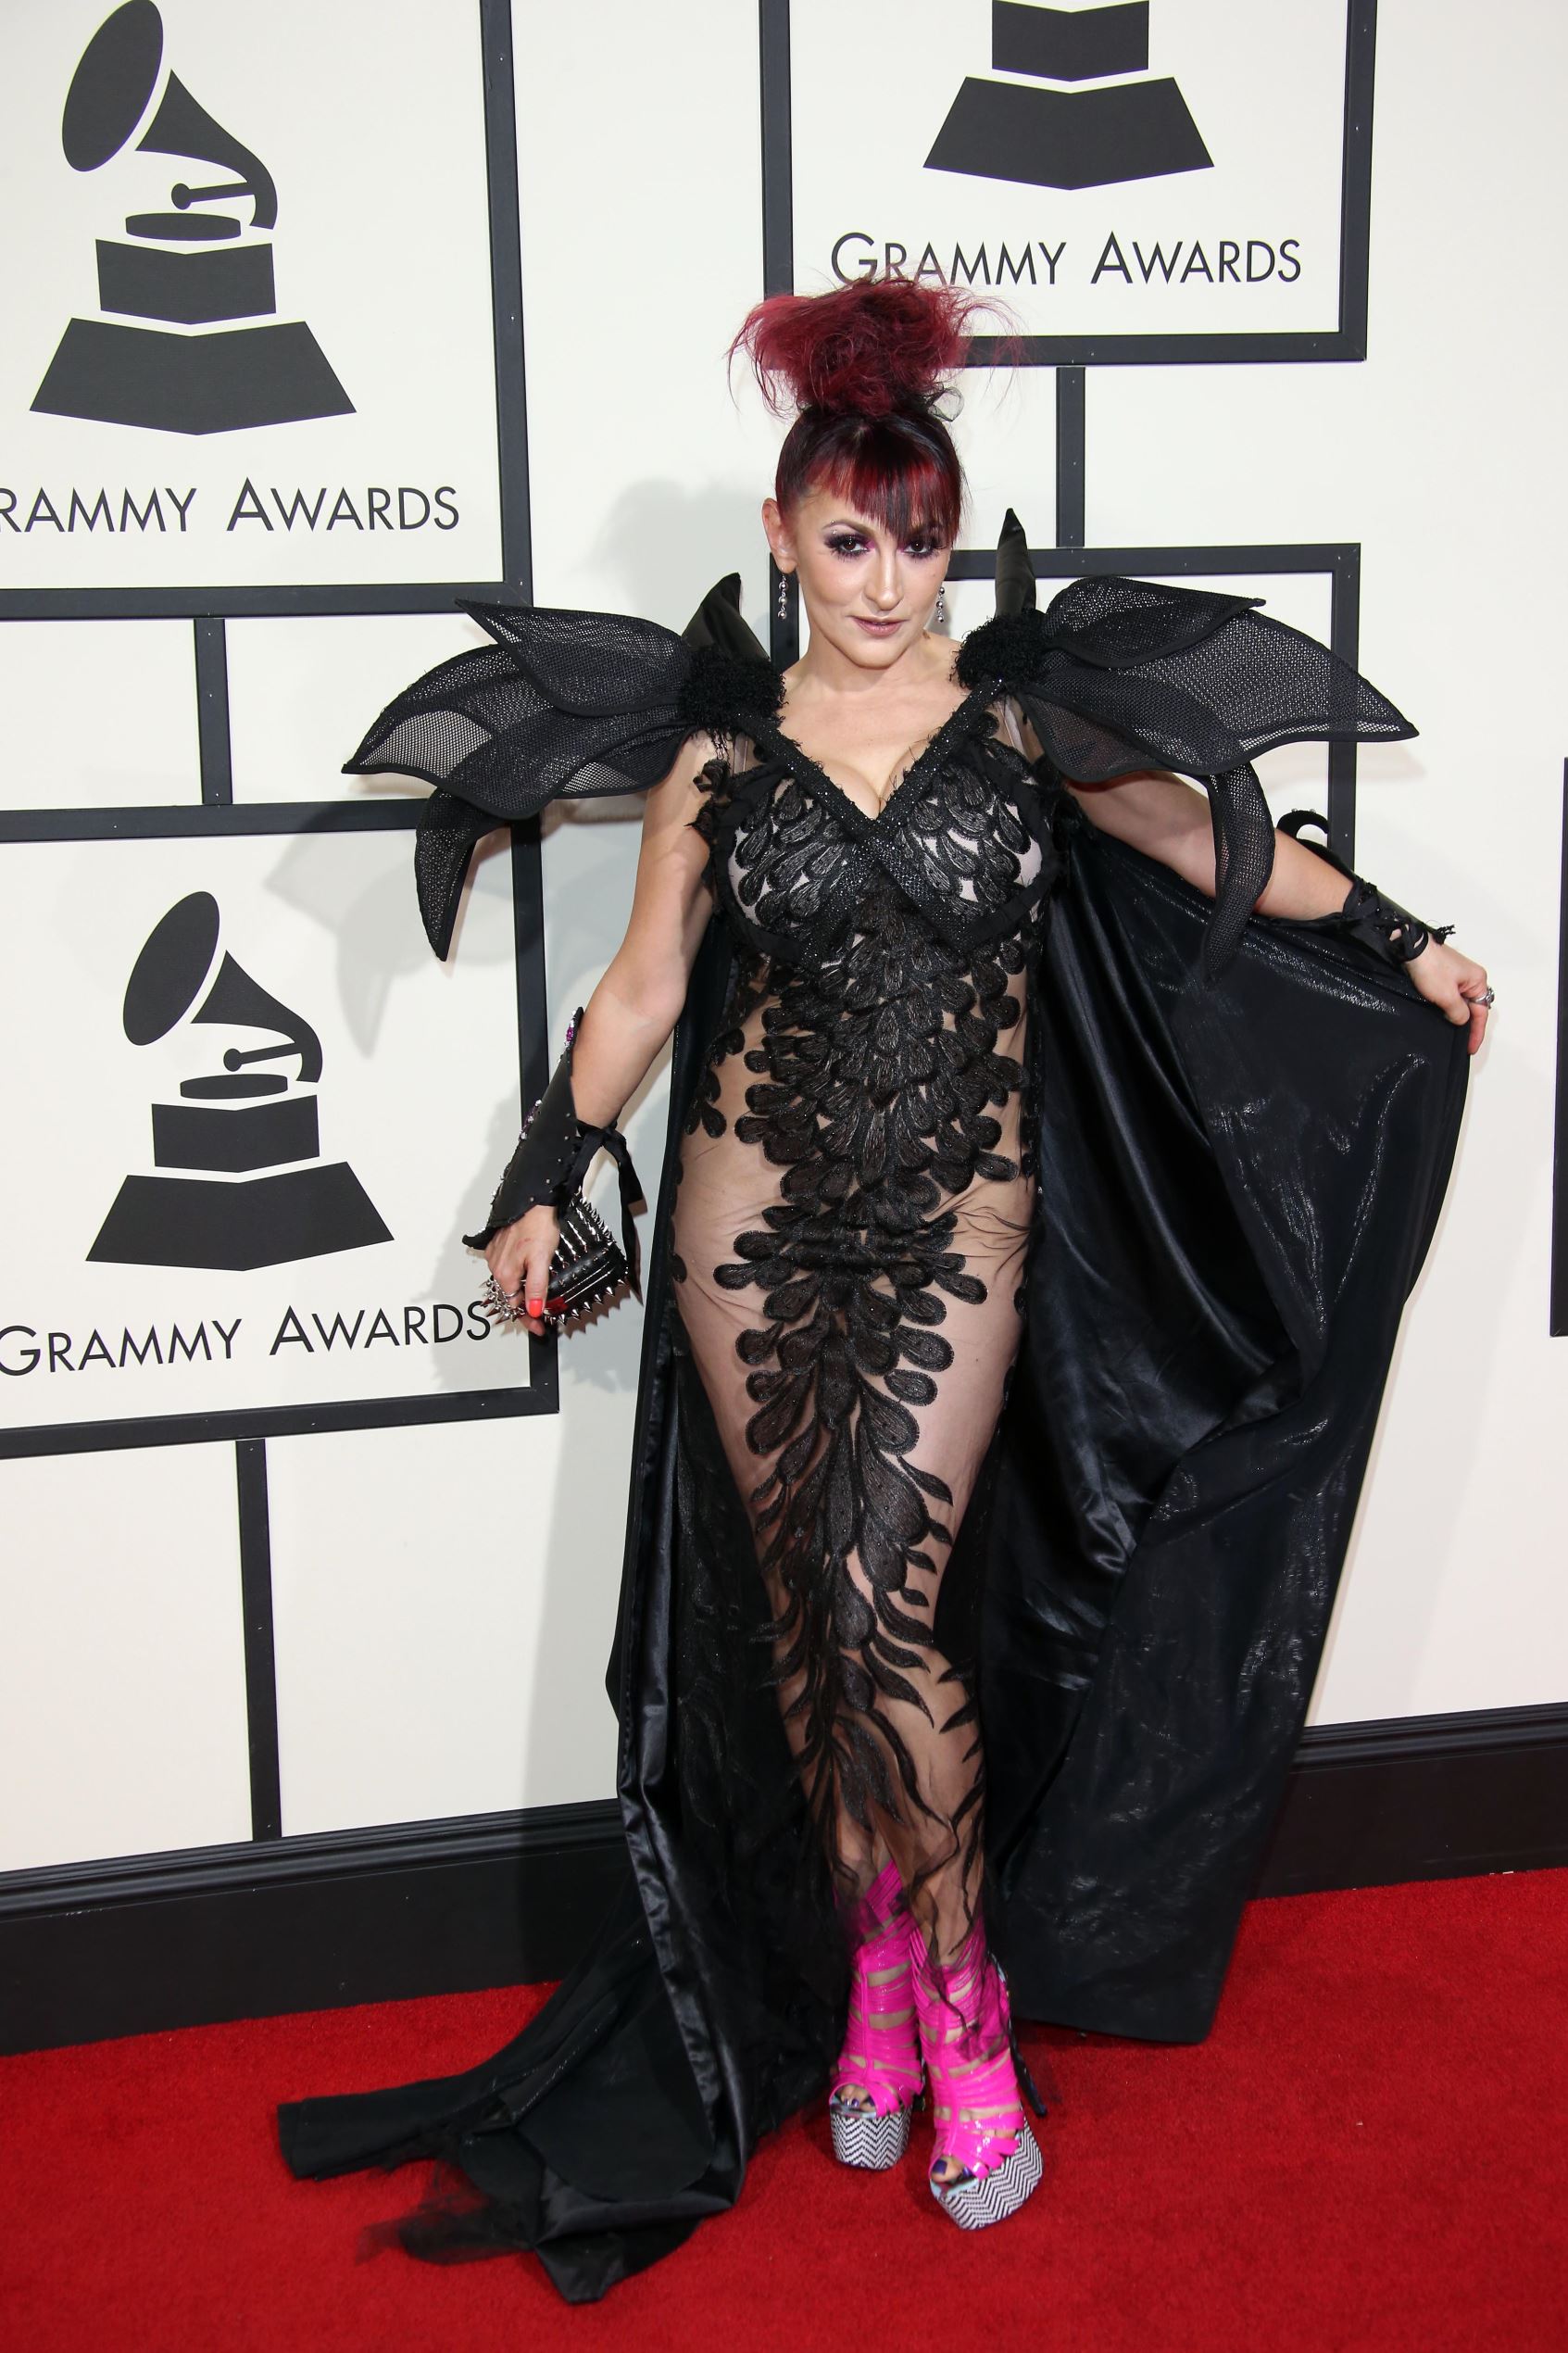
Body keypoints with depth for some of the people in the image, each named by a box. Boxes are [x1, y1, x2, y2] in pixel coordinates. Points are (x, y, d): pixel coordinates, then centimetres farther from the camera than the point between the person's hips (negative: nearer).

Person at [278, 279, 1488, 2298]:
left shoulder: (1024, 713, 1)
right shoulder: (720, 745, 3)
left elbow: (1220, 849, 10)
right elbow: (643, 989, 10)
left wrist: (1400, 946, 9)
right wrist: (541, 1187, 12)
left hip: (956, 1232, -1)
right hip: (754, 1222, 2)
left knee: (887, 1609, -8)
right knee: (796, 1617, 6)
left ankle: (961, 2002, 11)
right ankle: (870, 1973, 24)